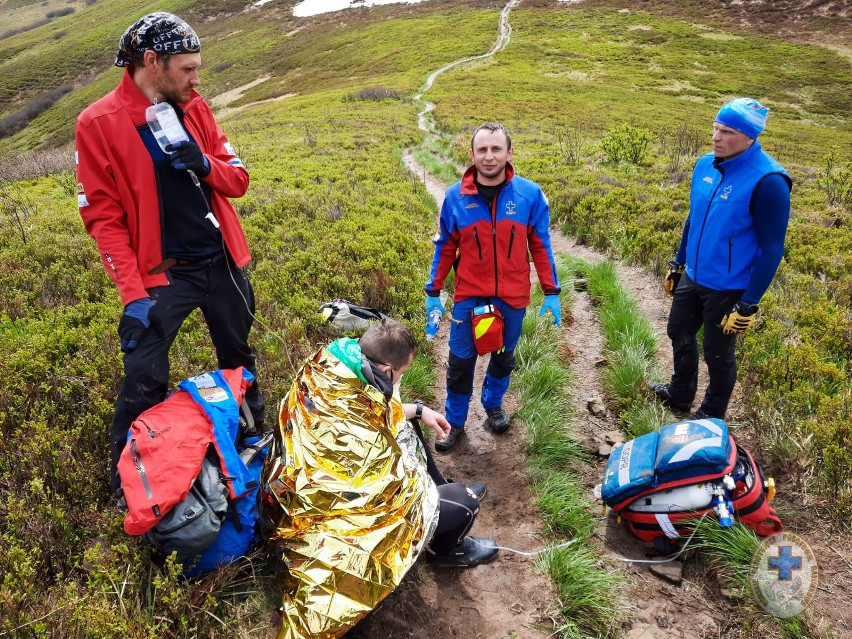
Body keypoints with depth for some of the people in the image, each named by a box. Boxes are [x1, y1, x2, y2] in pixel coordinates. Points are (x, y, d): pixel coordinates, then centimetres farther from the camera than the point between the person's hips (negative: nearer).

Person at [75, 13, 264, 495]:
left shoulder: (195, 108, 3)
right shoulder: (99, 124, -11)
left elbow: (239, 180, 5)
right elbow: (104, 217, -12)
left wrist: (204, 165, -17)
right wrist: (132, 294, -19)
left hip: (223, 261, 5)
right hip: (163, 273, -5)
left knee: (240, 359, 19)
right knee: (144, 384, -4)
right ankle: (128, 482, 18)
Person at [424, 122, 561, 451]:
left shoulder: (530, 194, -8)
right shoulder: (455, 196, -7)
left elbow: (540, 245, -1)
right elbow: (445, 247, 2)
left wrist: (551, 292, -1)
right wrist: (433, 291, 3)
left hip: (512, 297, 1)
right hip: (469, 297, 0)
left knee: (504, 357, 20)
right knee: (460, 361, 8)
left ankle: (493, 404, 45)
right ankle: (455, 422, 27)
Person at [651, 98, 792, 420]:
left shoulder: (767, 181, -23)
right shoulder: (706, 164, -3)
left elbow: (772, 249, -19)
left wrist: (749, 304, -18)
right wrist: (677, 264, 17)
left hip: (728, 289, -7)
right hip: (692, 278, 7)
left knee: (717, 354, 10)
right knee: (680, 335, 22)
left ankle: (710, 419, 34)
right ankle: (679, 393, 47)